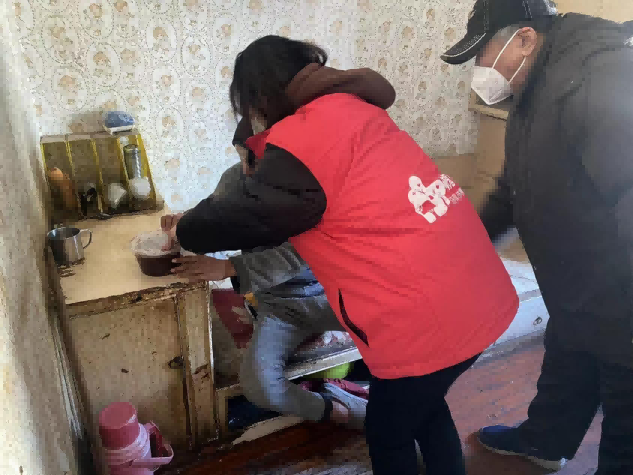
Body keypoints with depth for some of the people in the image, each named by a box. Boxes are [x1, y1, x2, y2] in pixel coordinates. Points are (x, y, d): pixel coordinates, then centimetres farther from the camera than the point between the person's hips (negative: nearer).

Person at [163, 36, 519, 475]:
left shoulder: (300, 141, -15)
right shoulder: (349, 109, 12)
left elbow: (250, 215, -8)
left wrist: (186, 231, 12)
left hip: (430, 318, -8)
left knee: (388, 434, 18)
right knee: (423, 406, 30)